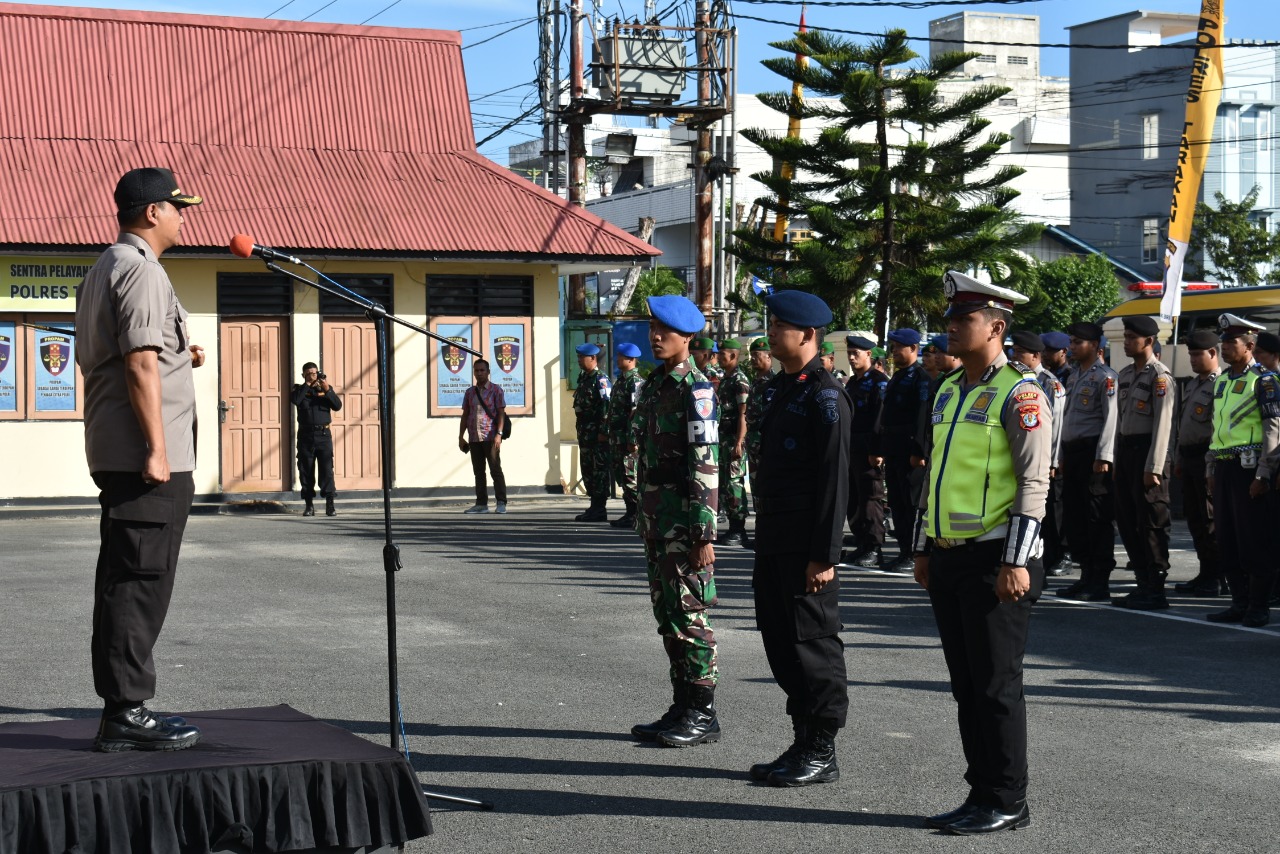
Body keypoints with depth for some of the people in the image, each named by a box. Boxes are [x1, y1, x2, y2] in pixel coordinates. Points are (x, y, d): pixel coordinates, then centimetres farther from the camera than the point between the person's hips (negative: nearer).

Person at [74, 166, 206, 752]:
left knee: (123, 582, 12)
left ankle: (120, 712, 17)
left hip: (113, 455, 11)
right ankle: (126, 714, -5)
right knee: (140, 582, -7)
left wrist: (178, 358, 23)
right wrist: (157, 449, -21)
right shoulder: (140, 269, -11)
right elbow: (141, 363, -20)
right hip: (146, 457, -11)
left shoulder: (102, 270, 21)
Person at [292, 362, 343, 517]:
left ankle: (330, 504, -9)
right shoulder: (299, 389, 9)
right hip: (305, 435, 0)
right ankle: (309, 505, 7)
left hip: (323, 434, 0)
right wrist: (307, 384, -11)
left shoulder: (326, 388, 11)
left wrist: (327, 390, -12)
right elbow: (295, 400, -13)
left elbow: (337, 405, -1)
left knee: (327, 469, -8)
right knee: (306, 471, 1)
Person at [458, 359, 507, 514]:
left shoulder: (496, 390, 1)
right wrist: (461, 436, 12)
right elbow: (465, 415, 17)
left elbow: (501, 413, -4)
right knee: (478, 472, 6)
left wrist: (499, 433, -15)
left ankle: (501, 503, -4)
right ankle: (481, 503, 10)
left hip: (490, 437, -5)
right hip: (474, 438, 5)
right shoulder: (469, 392, 15)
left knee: (495, 470, -6)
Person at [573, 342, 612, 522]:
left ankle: (599, 510, -3)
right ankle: (594, 507, 18)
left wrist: (603, 431, -22)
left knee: (600, 469, -5)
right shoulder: (583, 378, 17)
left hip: (597, 432, -10)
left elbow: (607, 406, -18)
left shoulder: (600, 379, -11)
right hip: (585, 431, 10)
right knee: (588, 469, 12)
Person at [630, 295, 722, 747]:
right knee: (667, 614, 12)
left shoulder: (696, 388, -12)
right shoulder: (654, 384, 15)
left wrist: (704, 534, -21)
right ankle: (682, 709, 20)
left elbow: (706, 467, -17)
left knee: (689, 614, -5)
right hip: (656, 515, 9)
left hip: (685, 518, -9)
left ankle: (703, 714, 3)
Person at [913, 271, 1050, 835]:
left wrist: (1016, 562, -18)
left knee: (996, 685, -2)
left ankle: (1007, 804, 8)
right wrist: (924, 550, 19)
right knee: (966, 684, 11)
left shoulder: (1021, 393, -9)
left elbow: (1034, 483, -13)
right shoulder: (948, 392, 15)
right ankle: (981, 794, 20)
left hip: (995, 561, -8)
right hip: (949, 558, 8)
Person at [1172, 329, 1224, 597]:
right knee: (1194, 519, 12)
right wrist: (1179, 459, 21)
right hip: (1189, 457, 9)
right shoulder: (1192, 384, 18)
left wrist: (1212, 464, -22)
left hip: (1207, 459, -9)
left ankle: (1219, 578, 1)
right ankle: (1206, 574, 19)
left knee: (1211, 520, -5)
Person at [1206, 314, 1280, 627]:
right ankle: (1240, 603, 18)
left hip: (1249, 467, -8)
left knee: (1254, 542, -4)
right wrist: (1212, 470, 18)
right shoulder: (1222, 381, 16)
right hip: (1224, 468, 8)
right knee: (1227, 541, 9)